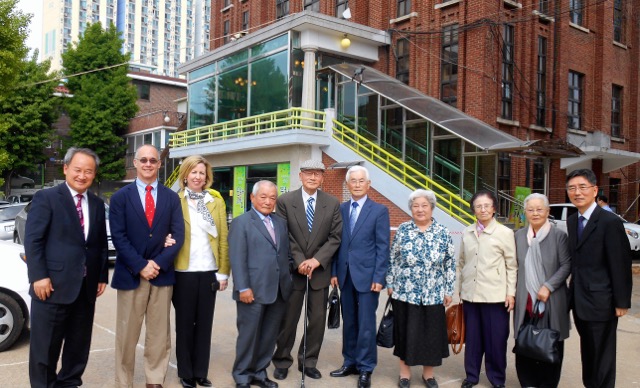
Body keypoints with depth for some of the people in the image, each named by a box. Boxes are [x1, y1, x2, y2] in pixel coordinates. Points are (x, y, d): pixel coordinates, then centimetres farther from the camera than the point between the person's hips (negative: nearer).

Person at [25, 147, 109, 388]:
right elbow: (32, 240, -9)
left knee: (79, 344, 14)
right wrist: (39, 276, -16)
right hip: (53, 285, -5)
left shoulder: (97, 204, 13)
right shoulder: (46, 198, -3)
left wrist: (102, 276, 8)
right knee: (45, 345, 5)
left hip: (86, 287, 5)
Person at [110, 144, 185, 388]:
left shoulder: (171, 197, 7)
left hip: (162, 274, 2)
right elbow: (118, 236, -6)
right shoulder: (120, 197, 2)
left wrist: (158, 263, -12)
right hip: (131, 274, -2)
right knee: (127, 334, 7)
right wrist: (140, 266, -14)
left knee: (159, 333, 10)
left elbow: (178, 235, 0)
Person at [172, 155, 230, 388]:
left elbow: (223, 237, 5)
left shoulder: (216, 200, 6)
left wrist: (223, 272, 1)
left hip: (209, 271, 2)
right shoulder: (175, 200, 1)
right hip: (183, 271, -2)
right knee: (184, 323, 9)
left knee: (205, 323, 9)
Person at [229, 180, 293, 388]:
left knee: (269, 336, 12)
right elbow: (237, 259, -10)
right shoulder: (241, 222, -3)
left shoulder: (281, 223, 15)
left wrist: (288, 281, 9)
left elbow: (285, 254, 15)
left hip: (279, 291, 5)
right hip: (254, 291, -5)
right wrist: (243, 287, -16)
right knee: (248, 335, 5)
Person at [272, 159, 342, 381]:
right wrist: (299, 262, -13)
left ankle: (308, 362, 24)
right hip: (293, 270, -2)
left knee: (318, 320, 8)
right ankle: (282, 361, 24)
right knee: (288, 319, 7)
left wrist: (317, 260, -13)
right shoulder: (285, 201, -3)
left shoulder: (333, 204, 2)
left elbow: (335, 237, -1)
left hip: (320, 271, 2)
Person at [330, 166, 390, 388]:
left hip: (366, 275, -4)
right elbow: (337, 242, 9)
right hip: (345, 275, 4)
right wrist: (334, 272, 4)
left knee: (366, 324, 1)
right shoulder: (341, 209, 9)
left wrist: (379, 277, -12)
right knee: (349, 322, 12)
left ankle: (365, 368, 12)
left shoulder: (379, 211, -3)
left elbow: (383, 247, -6)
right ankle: (350, 362, 25)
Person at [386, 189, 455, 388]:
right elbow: (393, 259, 3)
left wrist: (448, 291, 2)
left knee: (431, 333, 9)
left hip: (433, 295, 1)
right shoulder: (403, 230, -1)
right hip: (405, 293, -1)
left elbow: (450, 264, 3)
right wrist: (390, 284, 2)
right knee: (406, 332, 8)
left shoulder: (443, 233, 0)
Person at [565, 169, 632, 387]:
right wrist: (573, 292, 5)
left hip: (600, 302, -7)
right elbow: (575, 259, 9)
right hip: (579, 301, 7)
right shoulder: (571, 221, 7)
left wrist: (622, 302, -13)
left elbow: (621, 265, -14)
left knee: (603, 355, 7)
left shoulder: (610, 222, -15)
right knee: (587, 352, 20)